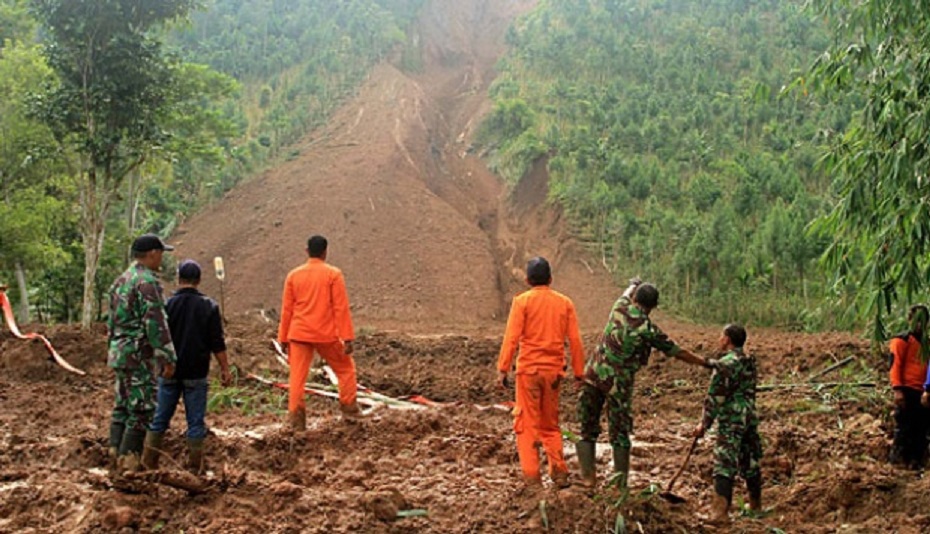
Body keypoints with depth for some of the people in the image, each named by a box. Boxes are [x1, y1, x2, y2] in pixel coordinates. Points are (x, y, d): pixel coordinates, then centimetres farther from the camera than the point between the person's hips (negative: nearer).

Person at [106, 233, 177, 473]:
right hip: (139, 355, -9)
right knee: (141, 409, -5)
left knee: (122, 406, 14)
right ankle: (129, 460, -6)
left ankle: (116, 454, 16)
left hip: (119, 352, 9)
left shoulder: (120, 281, 15)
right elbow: (156, 324, -19)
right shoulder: (147, 282, -14)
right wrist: (168, 358, -16)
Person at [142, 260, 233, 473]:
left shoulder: (166, 304, -4)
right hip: (196, 375, -1)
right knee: (196, 421, 5)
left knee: (160, 419, 10)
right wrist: (225, 369, 4)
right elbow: (217, 343, -4)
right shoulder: (209, 306, -4)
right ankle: (194, 467, 7)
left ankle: (148, 463, 11)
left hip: (169, 373, 1)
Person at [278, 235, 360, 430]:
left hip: (299, 334, 2)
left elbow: (286, 309, 6)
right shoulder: (333, 274, -4)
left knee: (297, 377, 3)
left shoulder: (293, 275, 5)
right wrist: (347, 338, -7)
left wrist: (283, 338, 12)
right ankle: (349, 408, 18)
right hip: (326, 335, -2)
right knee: (345, 368, 17)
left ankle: (296, 418, -2)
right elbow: (341, 308, -8)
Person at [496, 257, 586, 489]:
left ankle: (532, 478, -2)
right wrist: (579, 373, 9)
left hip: (528, 369, -4)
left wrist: (503, 369, -10)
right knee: (551, 425, 17)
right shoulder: (564, 302, 7)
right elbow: (575, 341, 4)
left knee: (527, 424, 2)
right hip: (554, 370, 4)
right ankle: (559, 473, 12)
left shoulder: (522, 301, -3)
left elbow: (511, 337, -11)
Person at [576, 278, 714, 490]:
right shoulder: (648, 329, -9)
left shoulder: (619, 309, -1)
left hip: (594, 375, 3)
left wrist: (634, 285, 48)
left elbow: (628, 292, 25)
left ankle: (588, 477, 10)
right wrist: (706, 363, 11)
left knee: (588, 430, 12)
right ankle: (621, 484, 9)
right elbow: (677, 352, 0)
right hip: (618, 383, -3)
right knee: (620, 435, 7)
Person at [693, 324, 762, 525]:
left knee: (725, 466, -10)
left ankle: (720, 513, -15)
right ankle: (756, 506, 27)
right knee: (750, 462, 17)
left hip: (731, 421, -8)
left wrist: (704, 424, -6)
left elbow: (715, 398, -13)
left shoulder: (725, 364, -14)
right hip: (750, 418, 8)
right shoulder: (750, 361, 10)